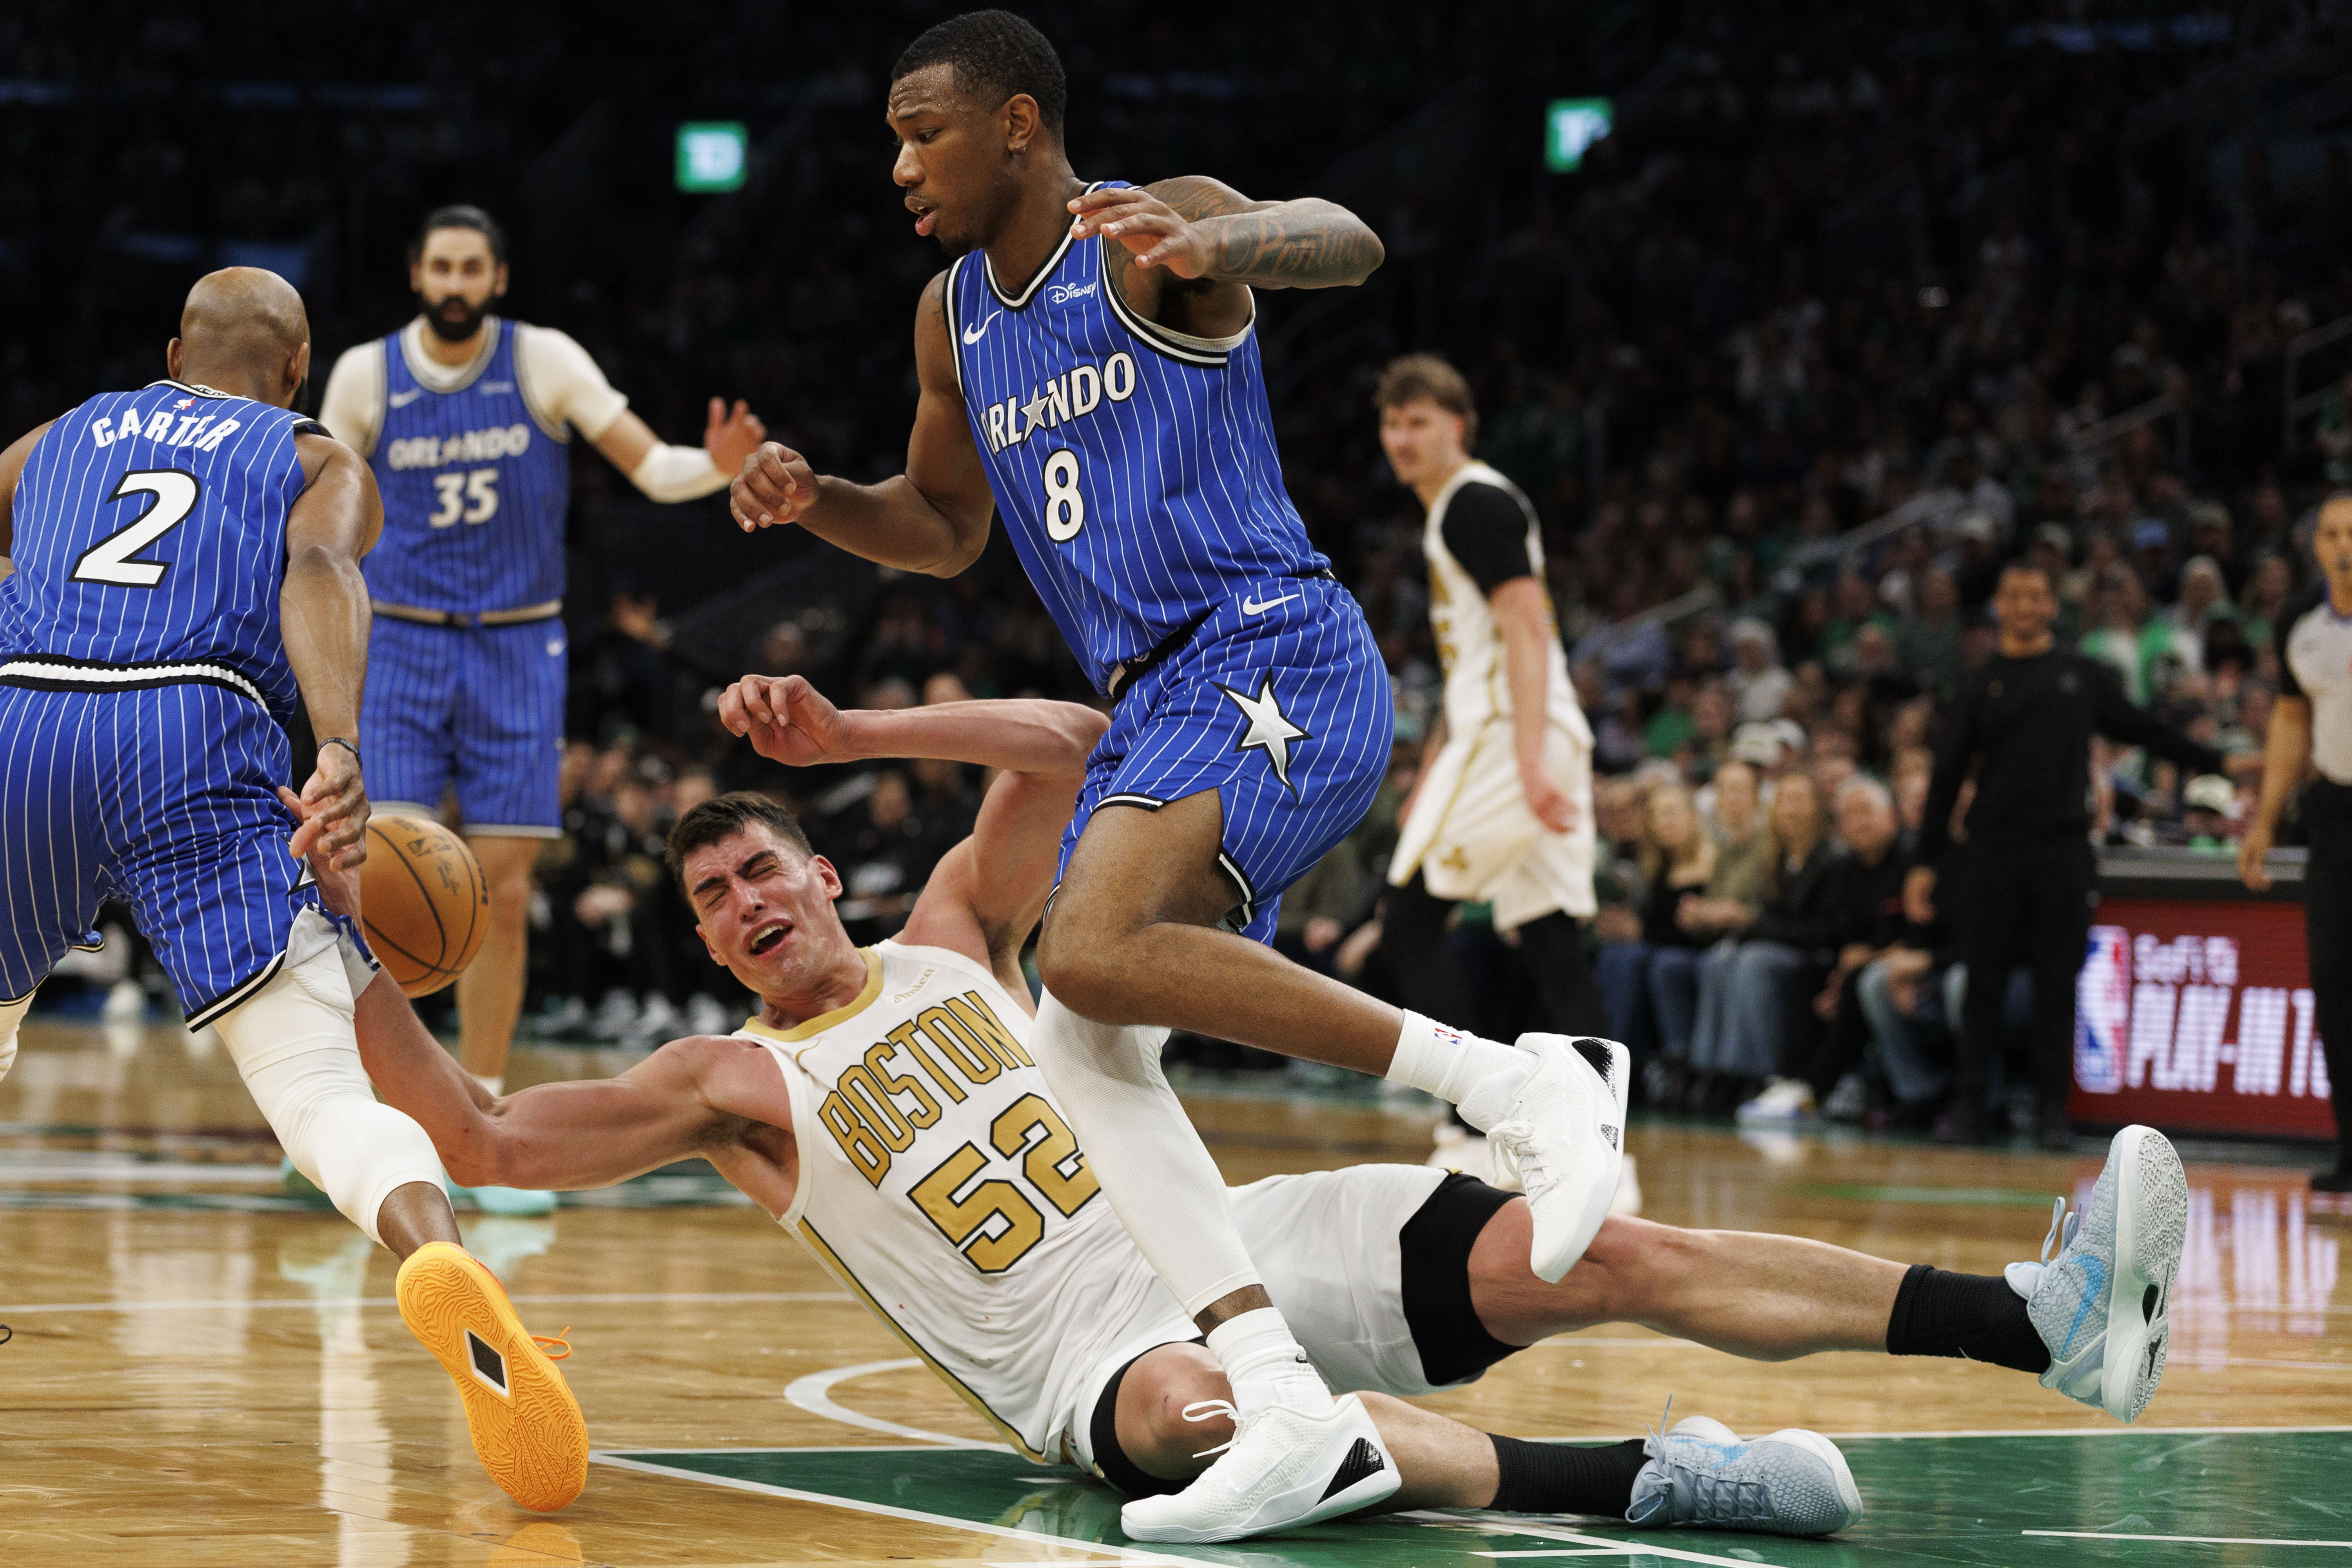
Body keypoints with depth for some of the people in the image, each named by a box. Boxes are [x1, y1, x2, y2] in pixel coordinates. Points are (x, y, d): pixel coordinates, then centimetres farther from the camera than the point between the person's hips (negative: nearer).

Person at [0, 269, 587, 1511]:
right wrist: (340, 751, -17)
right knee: (324, 1093, -16)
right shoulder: (322, 465, 22)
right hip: (198, 736, -3)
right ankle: (446, 1272, -46)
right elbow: (317, 578, -1)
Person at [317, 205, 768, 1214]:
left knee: (503, 896, 0)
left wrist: (716, 466, -26)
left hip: (518, 650, 1)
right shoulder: (365, 376, 0)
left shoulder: (544, 361, -3)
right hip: (401, 646, 0)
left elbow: (651, 468, -5)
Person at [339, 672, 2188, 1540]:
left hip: (1233, 1237, 4)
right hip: (1094, 1350, -4)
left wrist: (846, 733, 1)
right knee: (1186, 1411, -43)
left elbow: (1070, 743, 6)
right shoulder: (734, 1083, 8)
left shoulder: (951, 937, 16)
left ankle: (2048, 1323, -21)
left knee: (1589, 1248, -12)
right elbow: (485, 1138, -1)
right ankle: (1637, 1481, -59)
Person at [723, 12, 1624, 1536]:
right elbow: (944, 526, 30)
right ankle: (1295, 1414, -8)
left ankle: (1523, 1081, -24)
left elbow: (1345, 242, -28)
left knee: (1094, 953, -30)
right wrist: (815, 499, 9)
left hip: (1272, 656, -9)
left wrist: (1206, 246, -50)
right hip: (1151, 706, 9)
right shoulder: (954, 317, 16)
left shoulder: (1151, 236, -8)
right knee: (1080, 1053, -4)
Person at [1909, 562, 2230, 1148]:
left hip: (2065, 851, 0)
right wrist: (1926, 863, 4)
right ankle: (1969, 1105, 5)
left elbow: (2146, 732, 15)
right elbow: (1948, 776, 8)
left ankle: (2054, 1110, 5)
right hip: (1996, 851, 0)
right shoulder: (1980, 685, 8)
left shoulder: (2087, 676, 9)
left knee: (2058, 985, 0)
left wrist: (2218, 763, 8)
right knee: (1984, 982, -1)